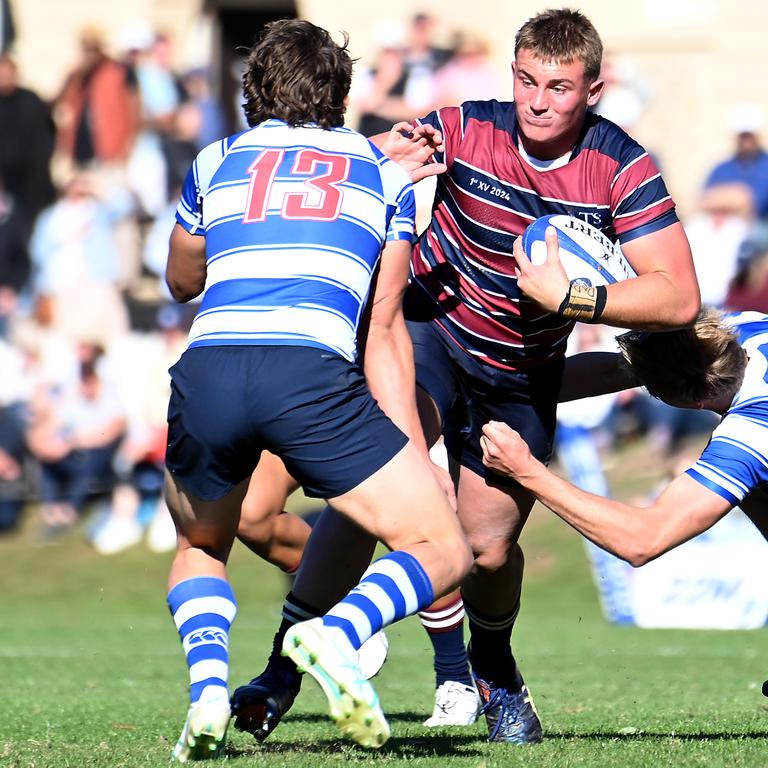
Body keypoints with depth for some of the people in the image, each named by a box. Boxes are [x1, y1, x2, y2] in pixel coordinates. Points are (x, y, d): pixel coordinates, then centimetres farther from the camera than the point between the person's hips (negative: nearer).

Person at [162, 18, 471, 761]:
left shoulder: (217, 161, 26)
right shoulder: (384, 173, 24)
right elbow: (384, 328, 19)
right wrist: (411, 445, 20)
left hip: (206, 367, 3)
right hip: (313, 372, -3)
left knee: (200, 549, 30)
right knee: (443, 552, 7)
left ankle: (207, 684, 1)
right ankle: (335, 635, -23)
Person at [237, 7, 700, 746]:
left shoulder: (623, 167, -16)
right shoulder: (464, 130, -16)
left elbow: (679, 298, -21)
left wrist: (570, 299, -30)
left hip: (523, 380, 2)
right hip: (432, 331, -2)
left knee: (489, 547, 0)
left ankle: (494, 670, 34)